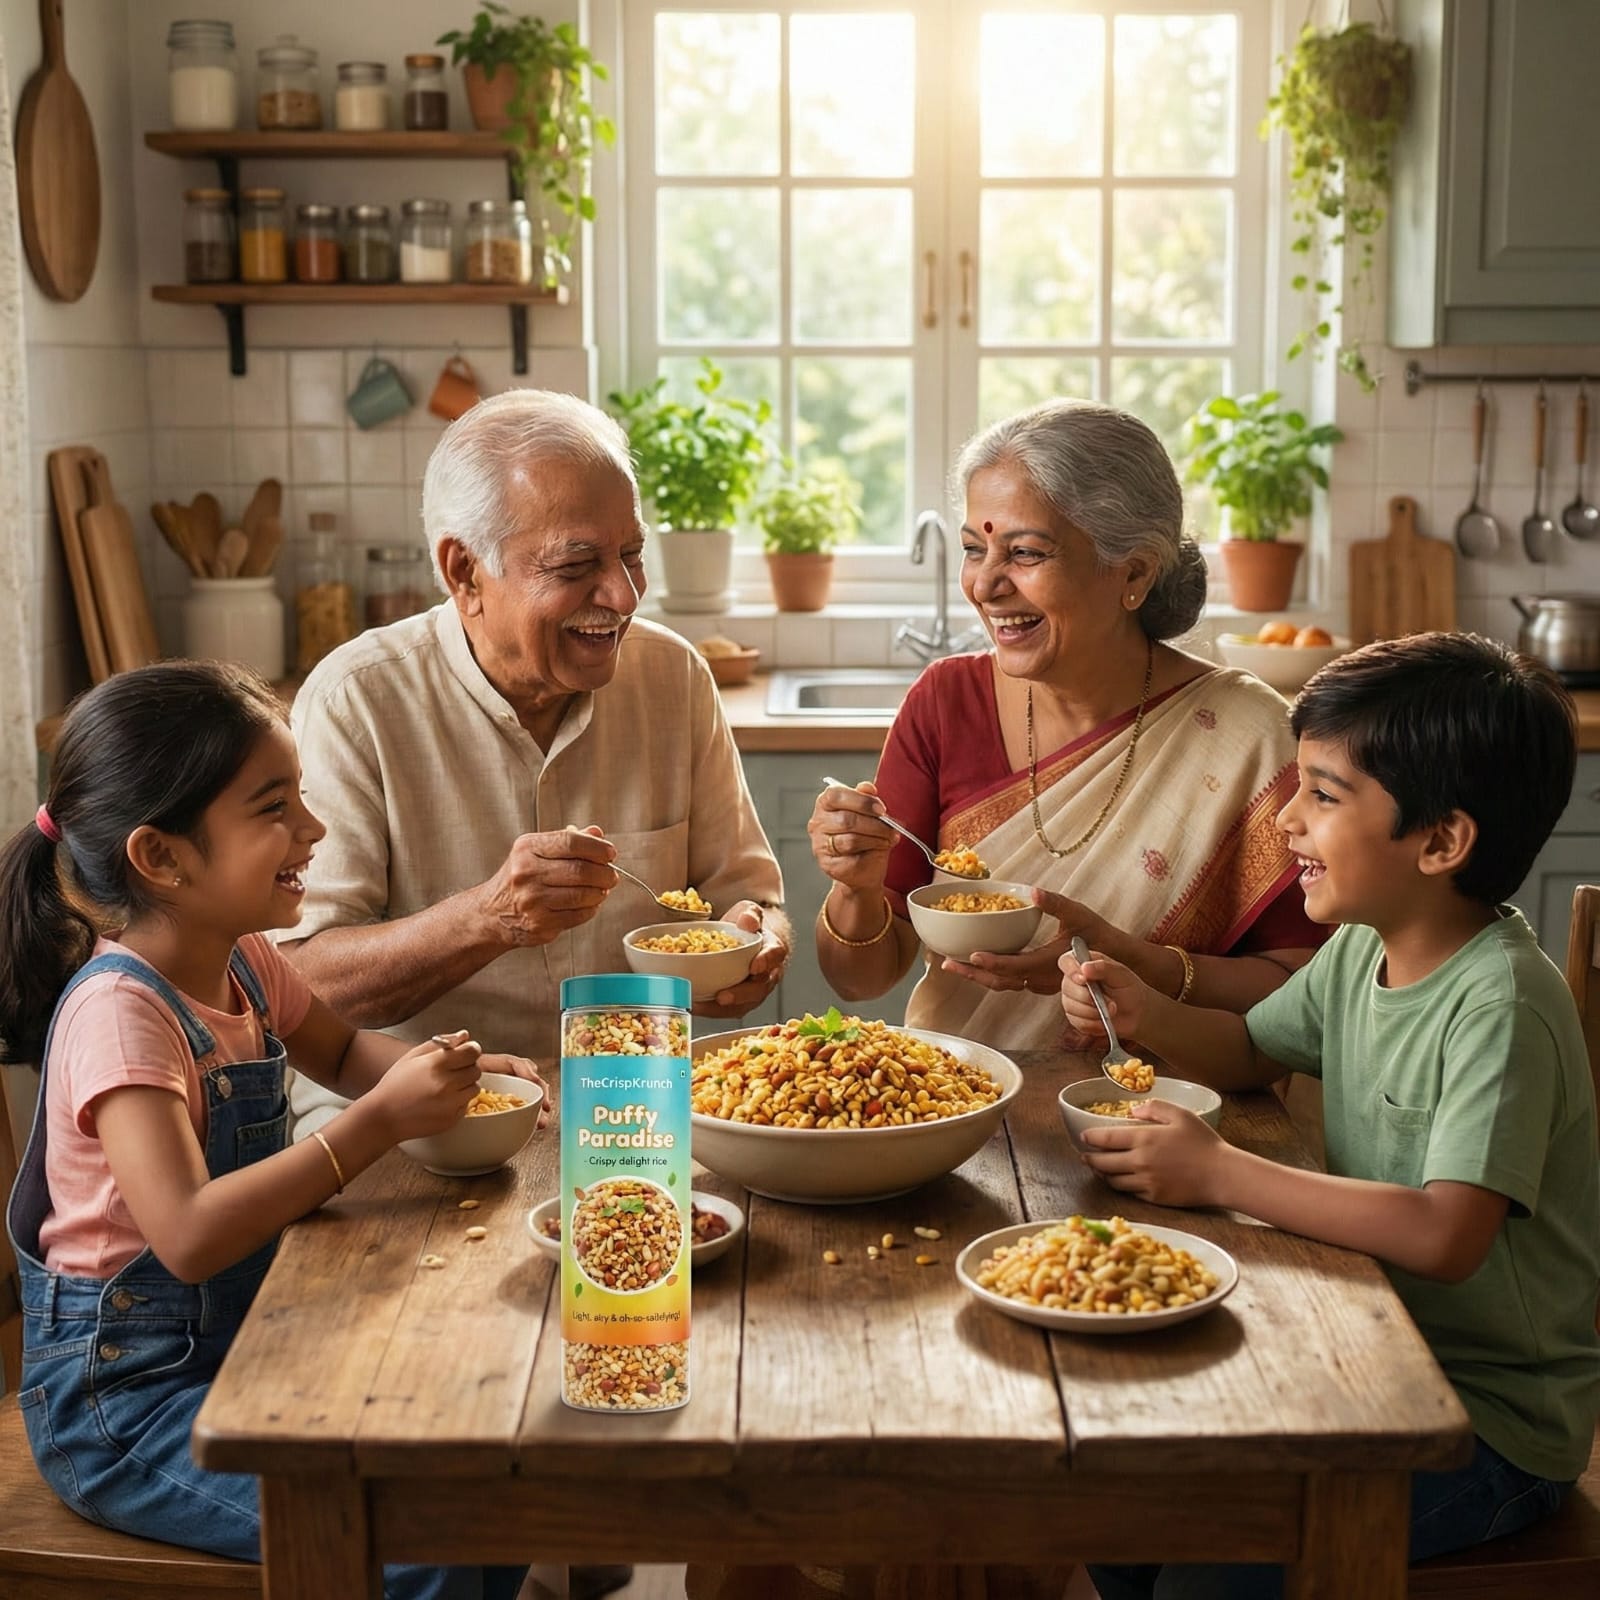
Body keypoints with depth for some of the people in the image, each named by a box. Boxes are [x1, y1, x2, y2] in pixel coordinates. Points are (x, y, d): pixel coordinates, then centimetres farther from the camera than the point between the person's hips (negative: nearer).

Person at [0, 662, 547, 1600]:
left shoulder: (243, 960, 1)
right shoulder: (120, 1013, -24)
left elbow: (341, 1052, 20)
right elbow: (189, 1235, -34)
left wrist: (456, 1072, 0)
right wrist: (382, 1121, -33)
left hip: (245, 1341, 8)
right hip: (124, 1392, -8)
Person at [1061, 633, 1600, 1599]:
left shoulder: (1500, 1004, -25)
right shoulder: (1362, 950, 0)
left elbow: (1445, 1237, -34)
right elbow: (1251, 1052, 17)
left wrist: (1219, 1173, -29)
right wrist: (1146, 1014, -4)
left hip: (1497, 1423, -8)